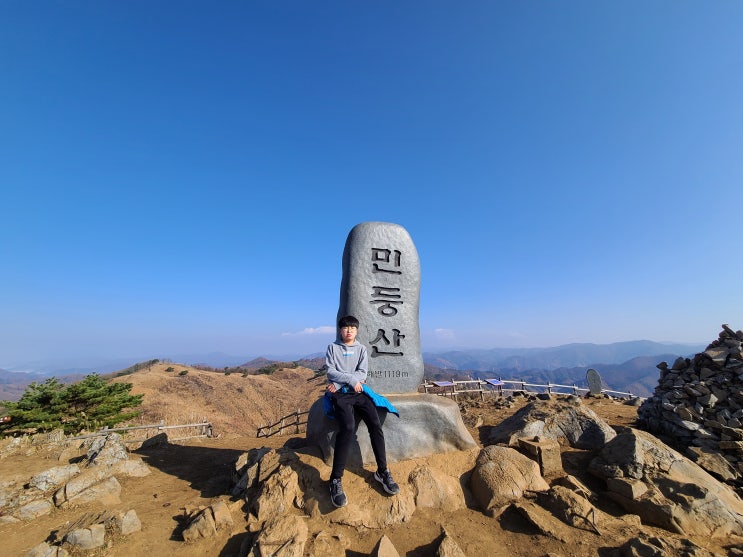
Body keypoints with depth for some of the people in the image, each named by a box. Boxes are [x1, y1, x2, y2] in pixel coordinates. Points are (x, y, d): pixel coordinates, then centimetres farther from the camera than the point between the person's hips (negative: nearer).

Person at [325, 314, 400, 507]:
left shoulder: (361, 349, 11)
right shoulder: (332, 347, 7)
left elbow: (362, 373, 1)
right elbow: (331, 372, -4)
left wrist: (340, 383, -8)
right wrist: (351, 379, -13)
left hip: (359, 392, 3)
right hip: (340, 394, -3)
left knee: (375, 424, -16)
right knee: (348, 428, -27)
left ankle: (382, 471, 0)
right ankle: (336, 480, -16)